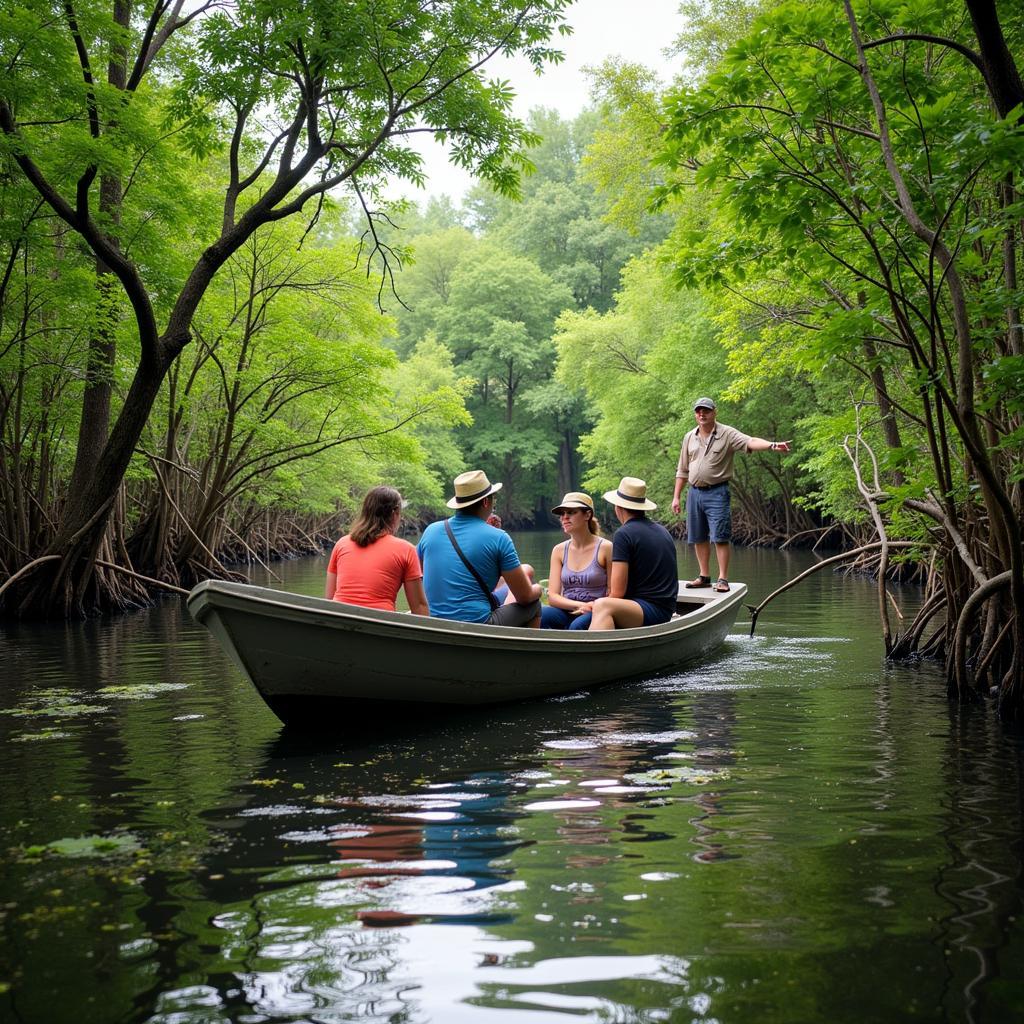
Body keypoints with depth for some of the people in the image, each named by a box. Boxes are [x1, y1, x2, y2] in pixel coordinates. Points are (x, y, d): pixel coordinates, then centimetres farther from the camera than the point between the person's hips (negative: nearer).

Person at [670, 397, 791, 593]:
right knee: (698, 537, 9)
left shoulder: (727, 434, -4)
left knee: (720, 537, -9)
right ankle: (704, 576, 19)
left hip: (717, 492, -5)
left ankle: (723, 579, -6)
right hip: (694, 492, 5)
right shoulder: (689, 437, 11)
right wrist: (676, 496, 13)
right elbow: (682, 470, 16)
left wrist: (772, 445, -40)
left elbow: (750, 442, -21)